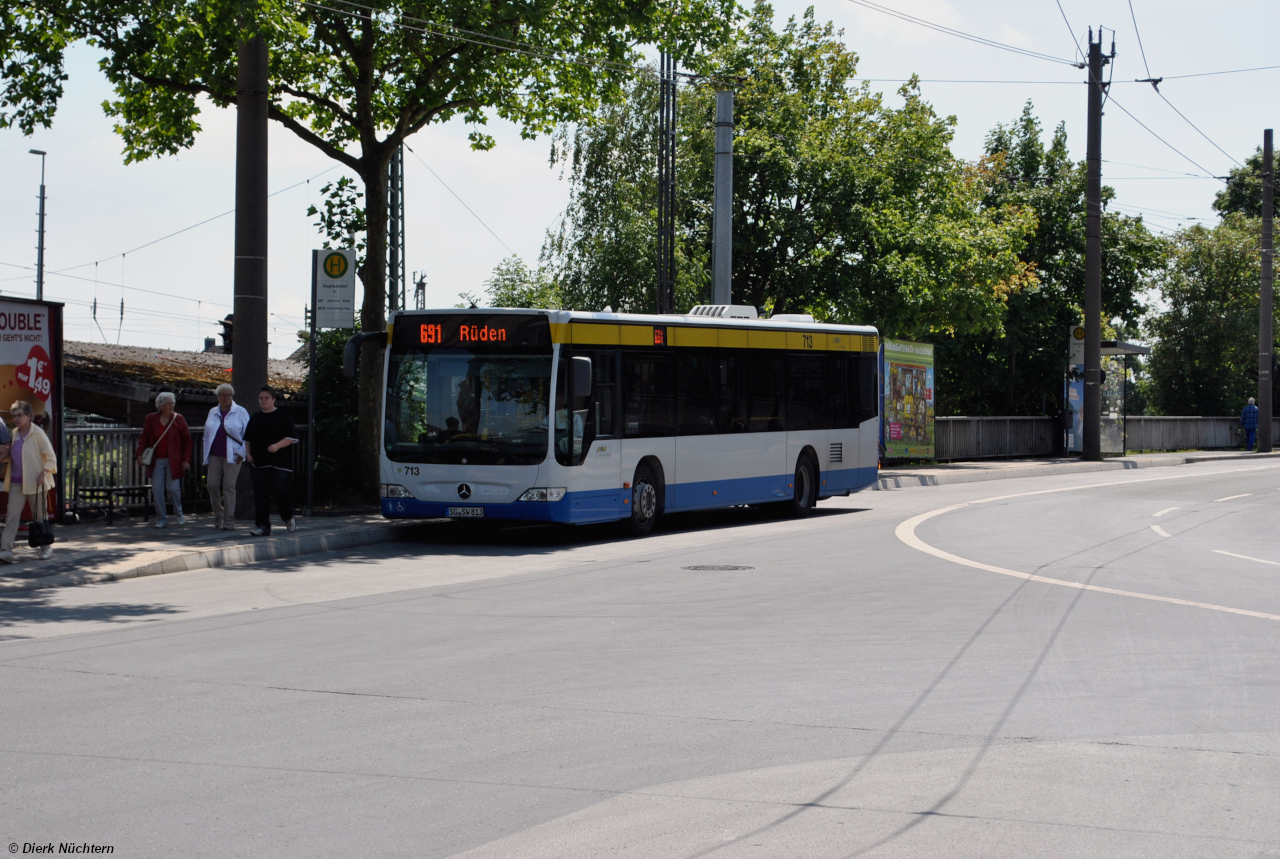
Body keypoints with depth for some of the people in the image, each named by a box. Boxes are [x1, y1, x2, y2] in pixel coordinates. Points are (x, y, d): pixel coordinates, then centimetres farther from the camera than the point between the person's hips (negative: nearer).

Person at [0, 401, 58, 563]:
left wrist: (44, 473, -17)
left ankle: (46, 548, 19)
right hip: (16, 482, 5)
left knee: (39, 516, 6)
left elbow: (51, 457, -7)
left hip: (34, 482, -5)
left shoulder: (37, 433, -8)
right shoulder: (13, 434, 8)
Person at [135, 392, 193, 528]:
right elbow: (143, 438, 6)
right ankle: (161, 519, 12)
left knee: (173, 488, -6)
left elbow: (187, 440, 2)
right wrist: (139, 454, -8)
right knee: (157, 490, 0)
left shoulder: (179, 419, 0)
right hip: (157, 460, 2)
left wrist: (186, 459, -5)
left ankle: (179, 514, 20)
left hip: (173, 461, -2)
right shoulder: (151, 419, 3)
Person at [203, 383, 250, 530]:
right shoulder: (212, 412, 14)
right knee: (213, 485, -1)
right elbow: (207, 437, 16)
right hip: (214, 456, 4)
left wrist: (242, 453, -8)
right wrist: (206, 459, 11)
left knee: (229, 487, -6)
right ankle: (218, 516, 16)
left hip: (232, 456, -4)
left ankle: (229, 522, -1)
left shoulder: (240, 412, 2)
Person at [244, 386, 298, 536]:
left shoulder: (283, 416, 2)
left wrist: (277, 446, -19)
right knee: (260, 494, -3)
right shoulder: (255, 418, 16)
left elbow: (291, 438, -4)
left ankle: (288, 518, 21)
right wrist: (248, 453, 6)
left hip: (280, 463, -4)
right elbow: (247, 439, 23)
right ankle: (263, 526, -2)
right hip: (259, 462, 4)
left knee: (281, 490, -6)